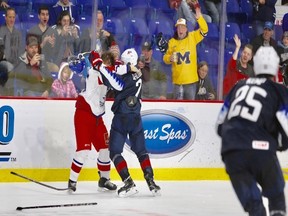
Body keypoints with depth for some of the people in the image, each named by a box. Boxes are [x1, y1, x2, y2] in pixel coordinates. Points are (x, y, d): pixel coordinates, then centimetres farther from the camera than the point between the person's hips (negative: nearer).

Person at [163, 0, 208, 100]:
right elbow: (166, 57, 9)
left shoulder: (192, 37, 1)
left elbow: (204, 30, -10)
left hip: (191, 79, 0)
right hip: (178, 80, 0)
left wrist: (199, 17, -24)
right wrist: (170, 58, -15)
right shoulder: (172, 42, 2)